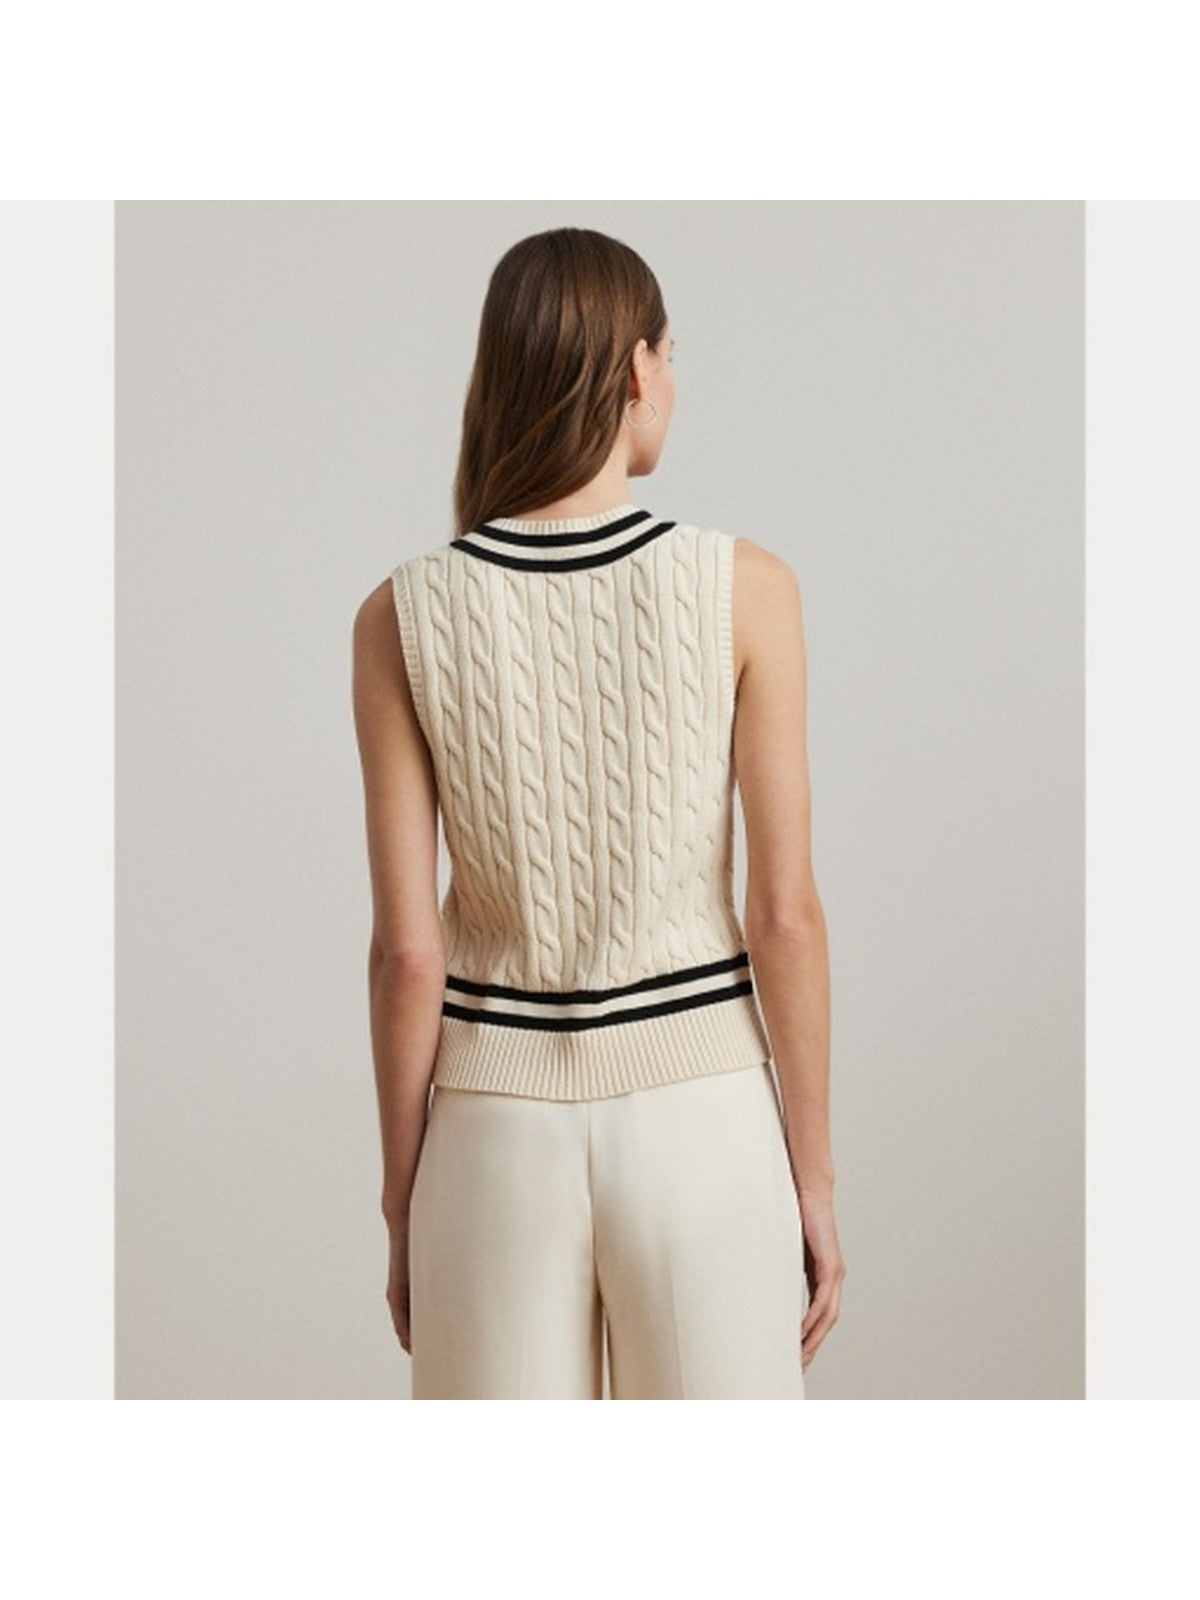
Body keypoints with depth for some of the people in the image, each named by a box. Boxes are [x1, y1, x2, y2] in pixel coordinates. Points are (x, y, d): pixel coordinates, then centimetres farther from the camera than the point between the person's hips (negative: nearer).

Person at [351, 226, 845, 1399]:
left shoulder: (403, 618, -6)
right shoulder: (743, 588, -10)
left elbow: (406, 948, -6)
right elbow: (786, 915, -9)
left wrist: (402, 1210, 5)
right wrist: (814, 1177, 1)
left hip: (500, 1133, 1)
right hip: (697, 1122, -1)